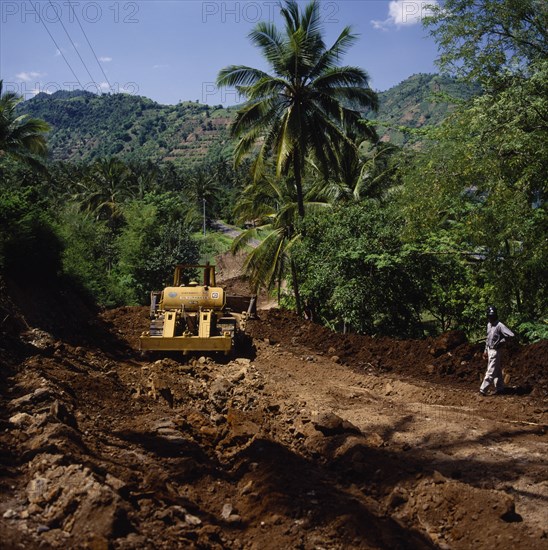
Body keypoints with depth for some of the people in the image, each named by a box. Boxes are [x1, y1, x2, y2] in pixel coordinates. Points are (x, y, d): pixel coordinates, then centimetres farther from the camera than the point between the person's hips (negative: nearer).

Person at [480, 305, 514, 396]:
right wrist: (486, 350, 18)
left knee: (491, 371, -4)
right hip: (490, 350, 9)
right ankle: (500, 388, 23)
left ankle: (483, 389, -2)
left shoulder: (500, 325, -18)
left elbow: (511, 335, -25)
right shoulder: (489, 325, 9)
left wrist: (501, 342, -18)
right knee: (497, 371, 15)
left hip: (496, 351, -9)